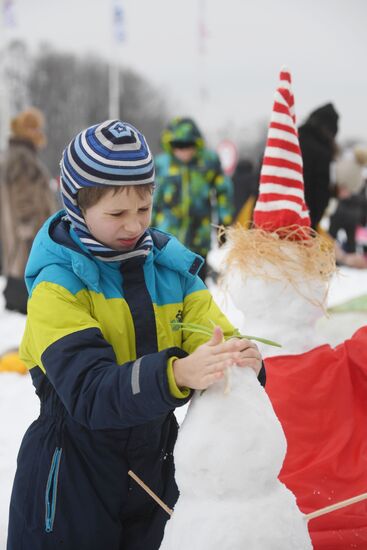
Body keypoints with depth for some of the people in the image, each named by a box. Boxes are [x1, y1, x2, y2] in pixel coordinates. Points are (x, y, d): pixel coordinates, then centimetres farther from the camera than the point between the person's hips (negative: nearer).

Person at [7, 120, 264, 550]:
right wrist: (177, 374, -44)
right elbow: (89, 390, -28)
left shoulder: (172, 266, 1)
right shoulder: (57, 283, -15)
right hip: (73, 478, -4)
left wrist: (242, 362, -32)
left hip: (155, 467, 4)